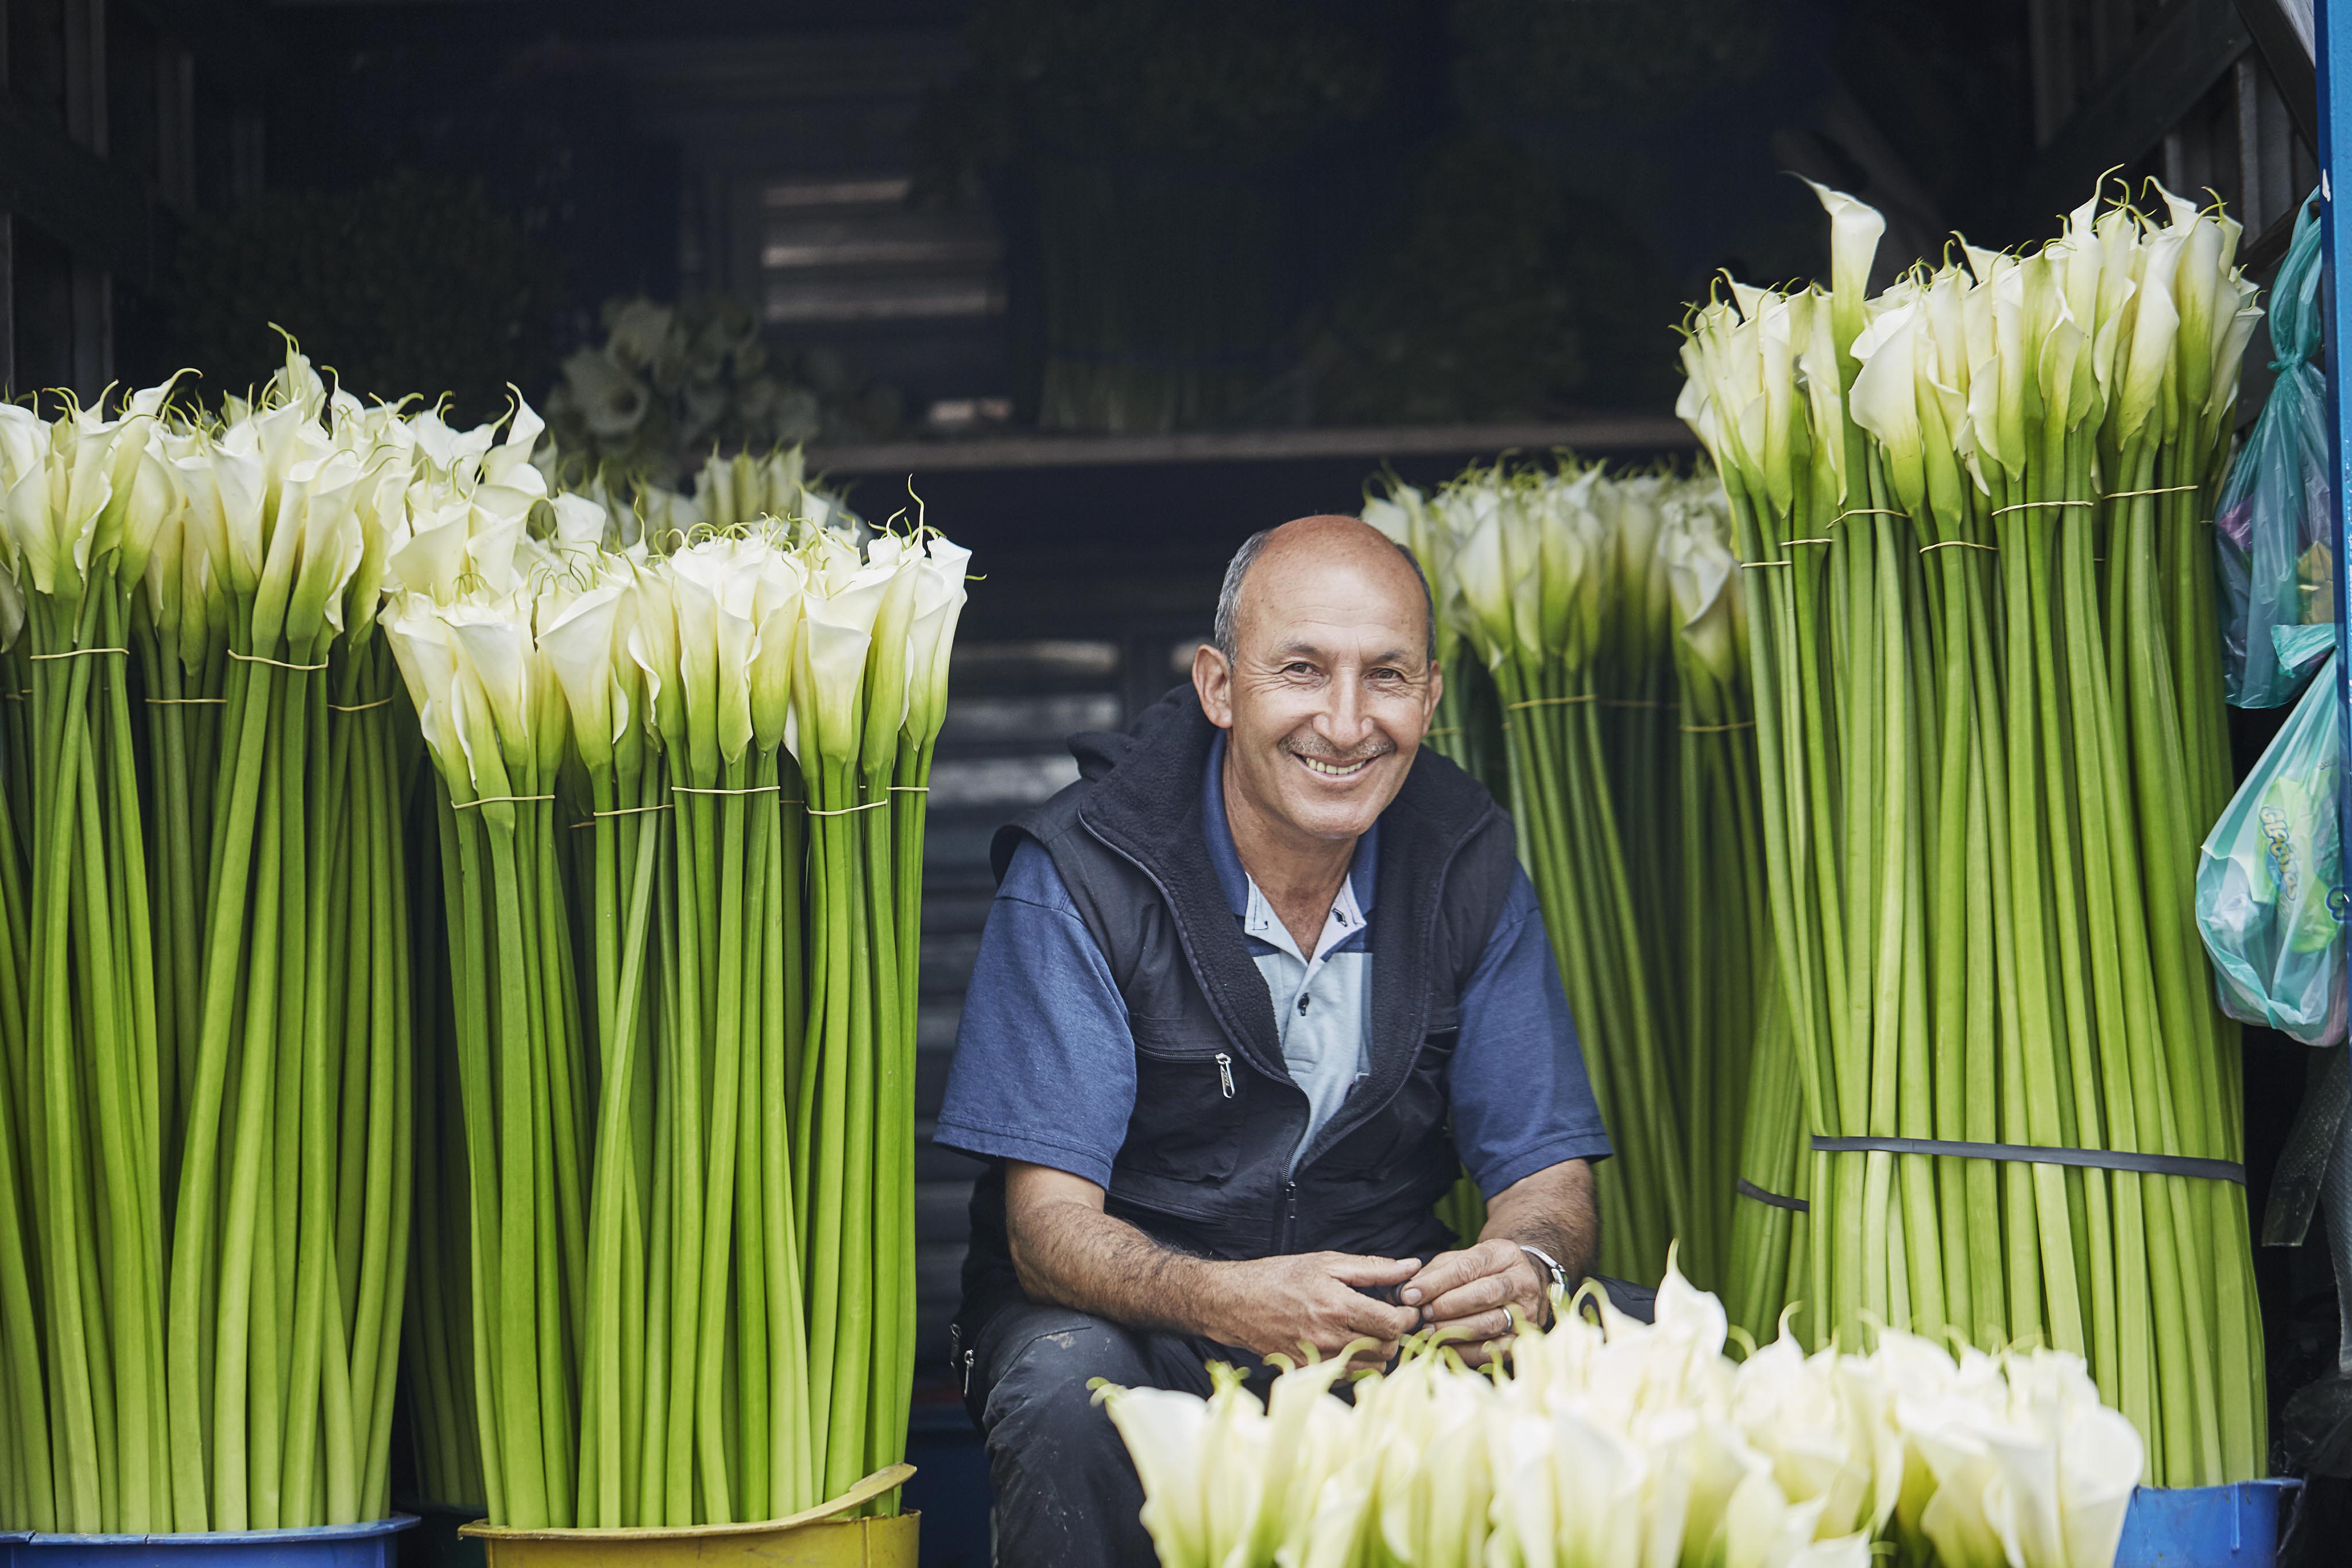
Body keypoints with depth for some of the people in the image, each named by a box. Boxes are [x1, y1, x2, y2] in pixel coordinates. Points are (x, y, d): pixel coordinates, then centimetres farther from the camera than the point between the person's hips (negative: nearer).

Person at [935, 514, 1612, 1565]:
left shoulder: (1469, 867, -3)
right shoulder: (1078, 877, -15)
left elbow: (1548, 1171, -4)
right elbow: (1048, 1223, -20)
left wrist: (1527, 1267, -31)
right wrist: (1229, 1302, -42)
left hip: (1387, 1313, 3)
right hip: (1126, 1311, -3)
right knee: (1068, 1390, -37)